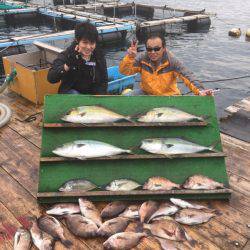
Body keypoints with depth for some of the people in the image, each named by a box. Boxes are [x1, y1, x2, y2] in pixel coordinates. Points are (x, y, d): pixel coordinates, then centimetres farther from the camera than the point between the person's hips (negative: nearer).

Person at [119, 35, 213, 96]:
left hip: (168, 95, -2)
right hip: (146, 93, 2)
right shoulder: (142, 58, -12)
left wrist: (199, 90, -46)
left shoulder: (172, 61, -19)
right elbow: (124, 71, -15)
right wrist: (130, 57, -35)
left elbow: (187, 77, -28)